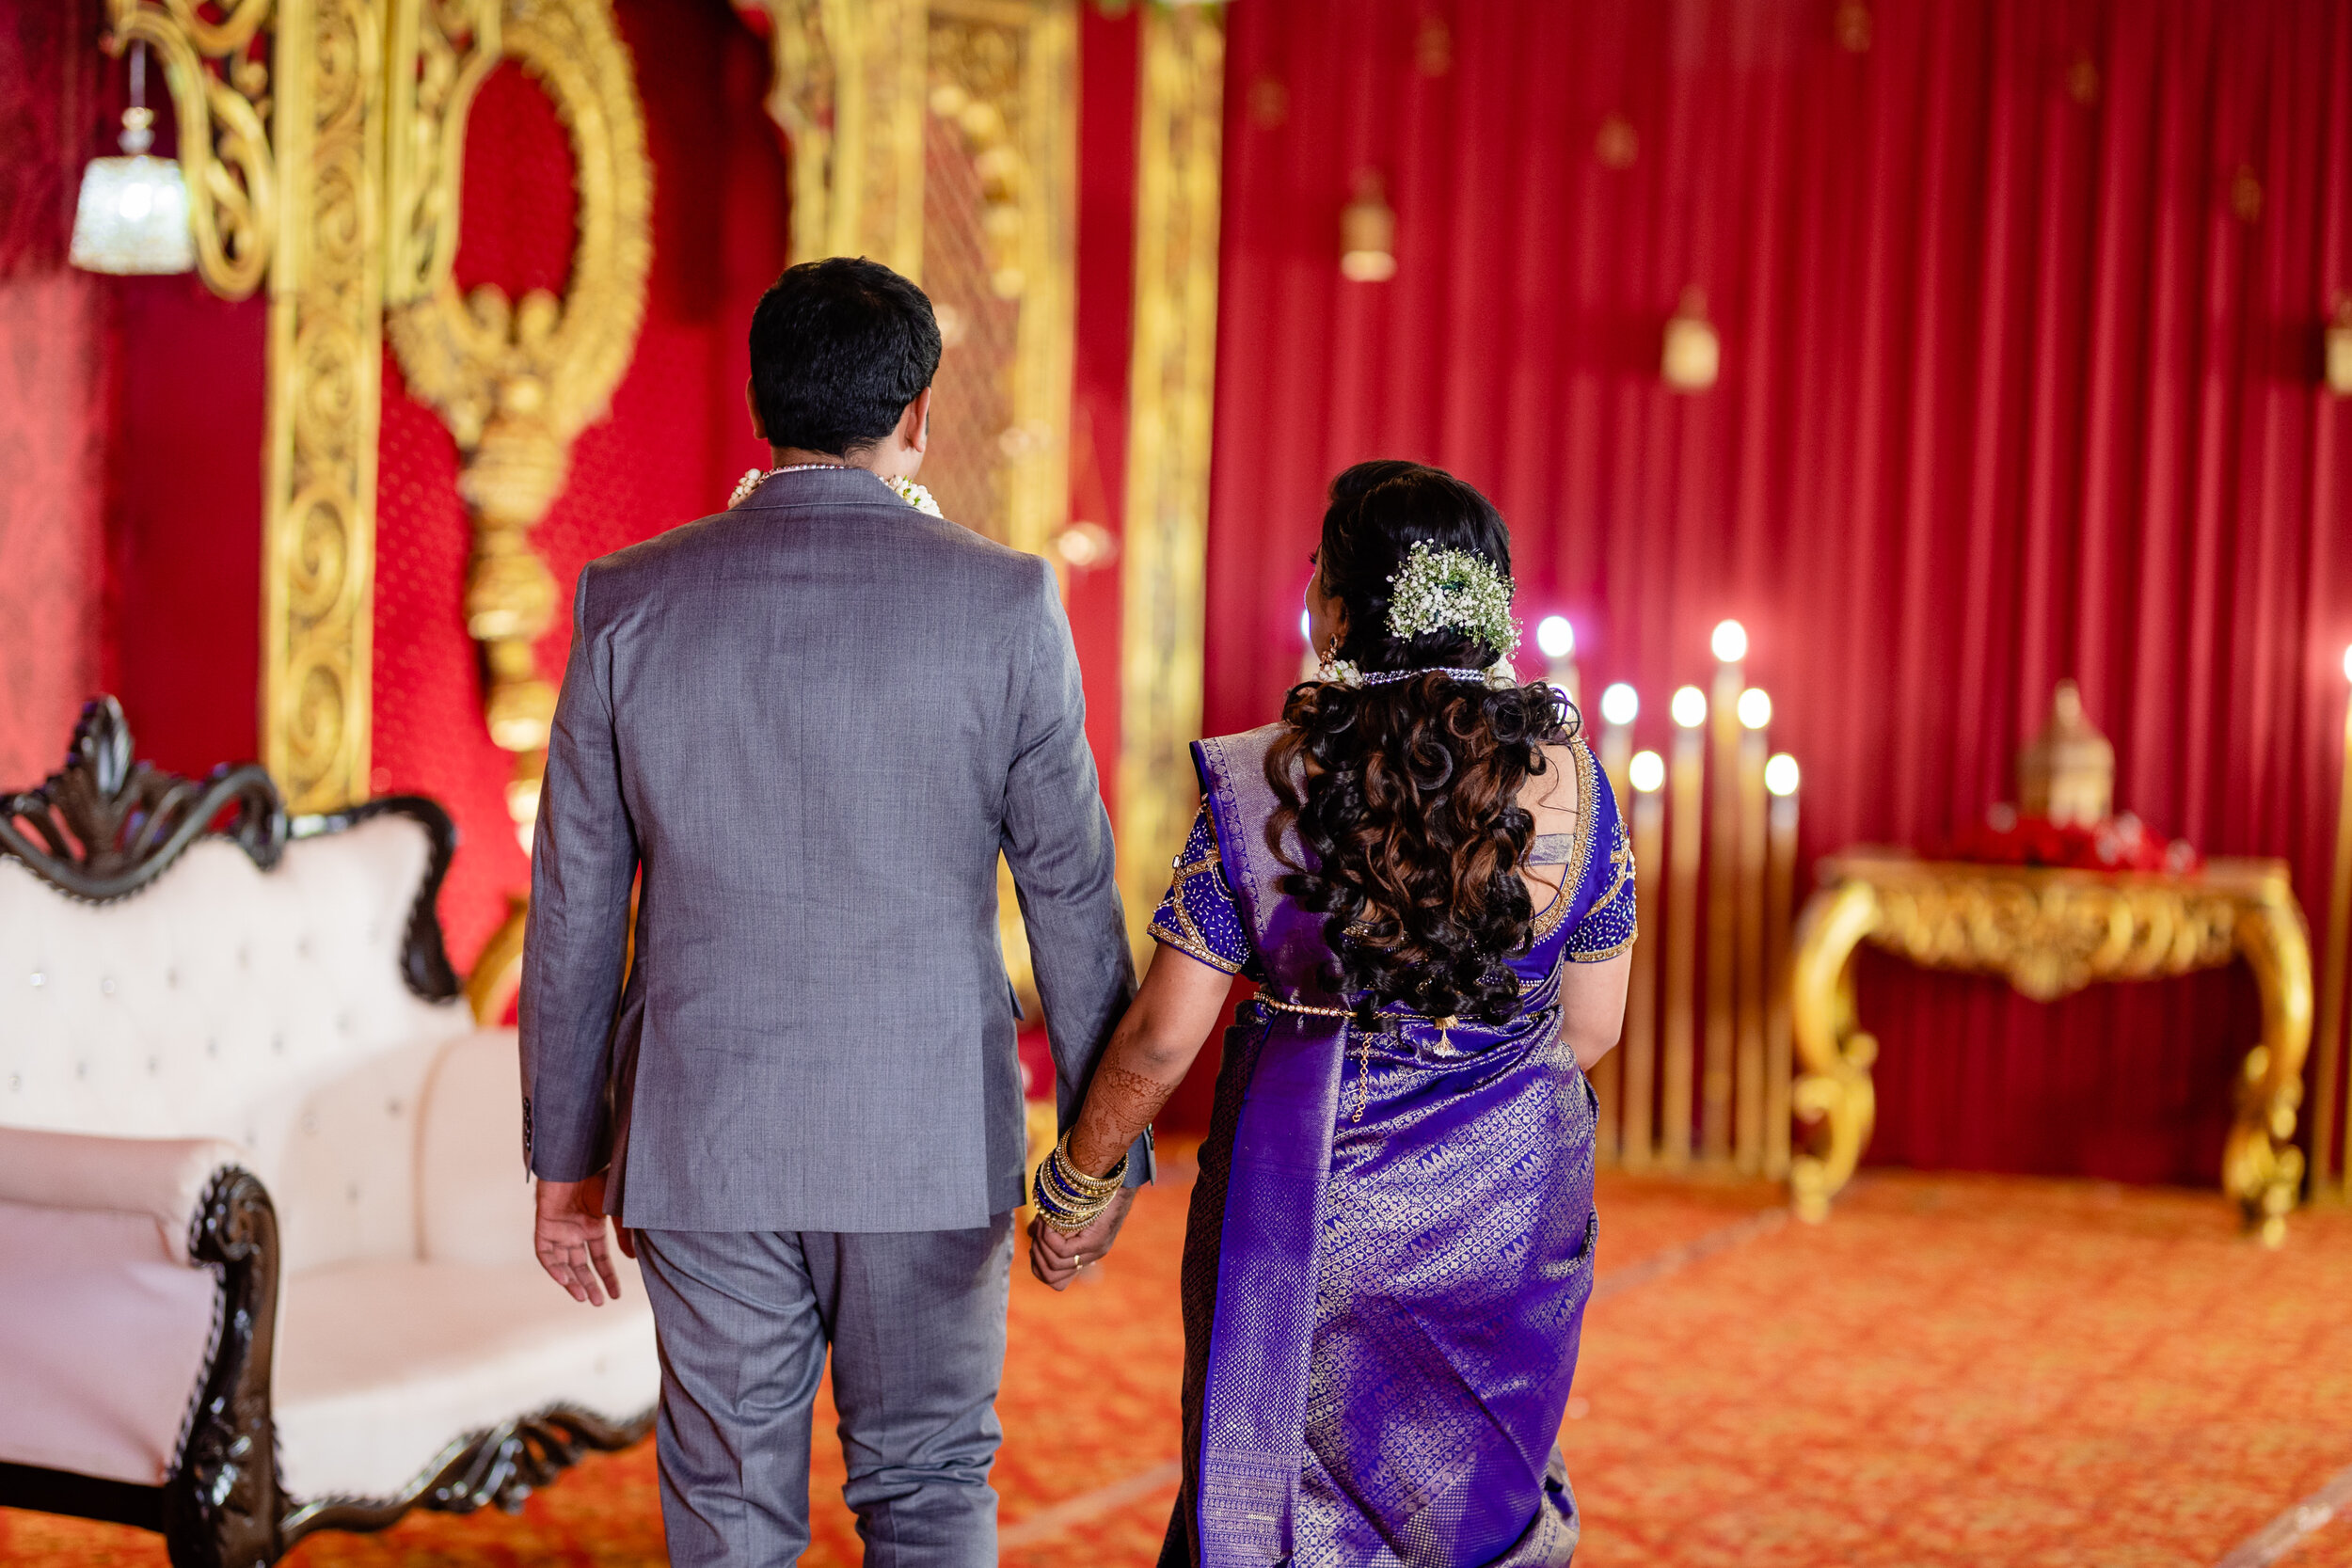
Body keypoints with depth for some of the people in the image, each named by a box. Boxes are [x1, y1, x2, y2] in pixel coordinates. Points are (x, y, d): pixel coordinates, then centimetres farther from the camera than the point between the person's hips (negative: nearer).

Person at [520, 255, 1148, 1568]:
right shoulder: (1003, 600, -7)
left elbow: (575, 906, 2)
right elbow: (1071, 892, -3)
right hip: (930, 1138, -1)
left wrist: (565, 1158, 11)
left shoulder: (628, 603, -2)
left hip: (701, 1136, 1)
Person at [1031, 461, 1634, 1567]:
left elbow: (1164, 1037, -10)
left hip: (1304, 1215, -2)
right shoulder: (1569, 777, -7)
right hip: (1504, 1216, 2)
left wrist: (1078, 1185, 5)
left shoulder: (1264, 783, -13)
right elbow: (1590, 1027, 1)